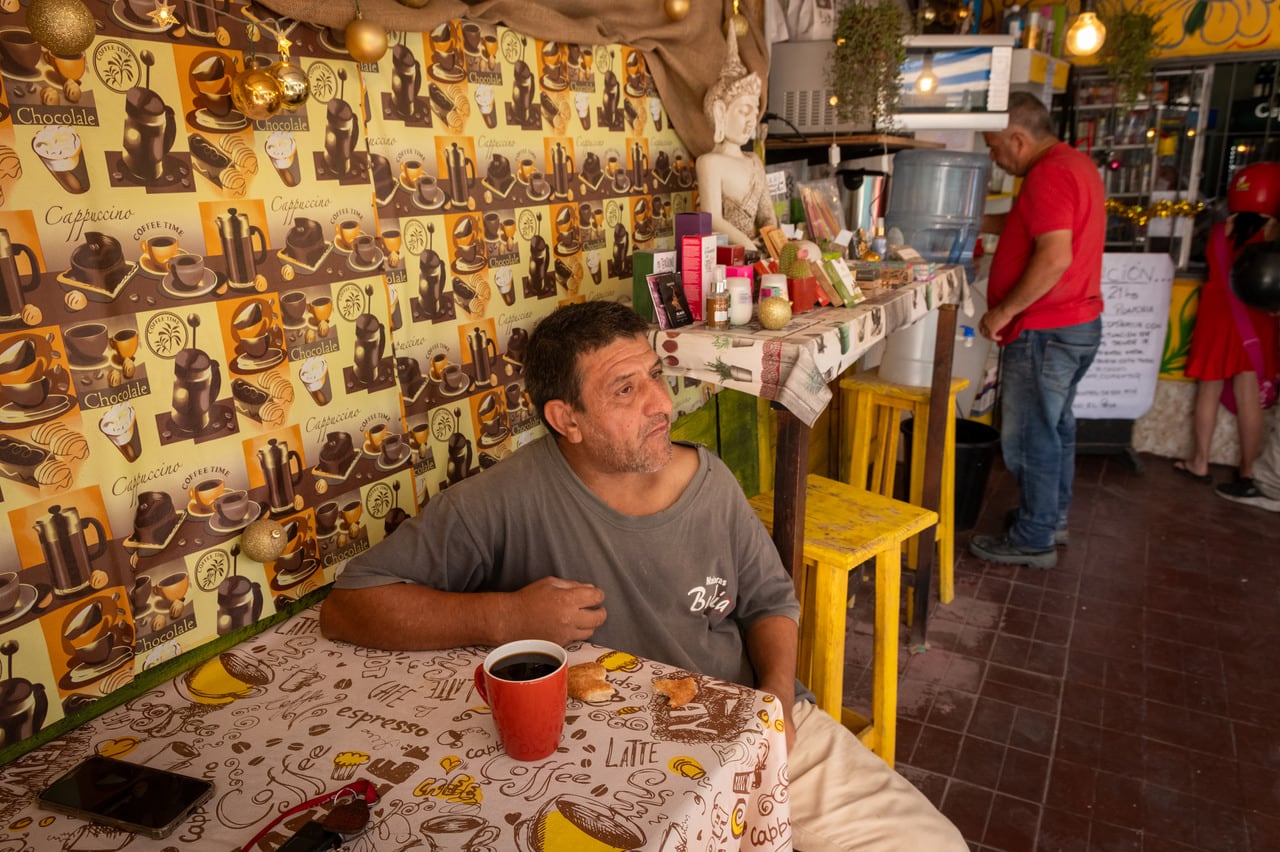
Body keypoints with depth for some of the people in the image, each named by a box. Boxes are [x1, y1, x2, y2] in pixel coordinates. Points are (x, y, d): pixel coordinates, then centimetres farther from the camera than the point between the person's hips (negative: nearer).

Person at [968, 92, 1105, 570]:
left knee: (1029, 437, -1)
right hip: (1079, 322, 11)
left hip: (1045, 331, -11)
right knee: (1055, 425, 20)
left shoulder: (1049, 175, -19)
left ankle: (1033, 541, 9)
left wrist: (1002, 312, -21)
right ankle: (1053, 517, 33)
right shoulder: (1076, 164, 14)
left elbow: (1055, 256, -28)